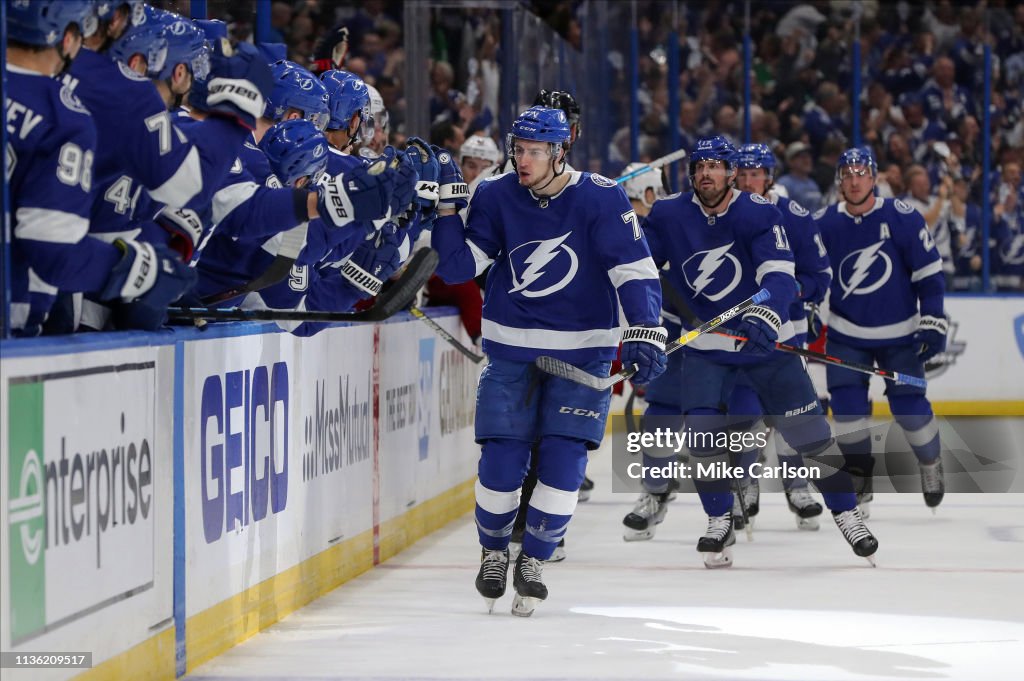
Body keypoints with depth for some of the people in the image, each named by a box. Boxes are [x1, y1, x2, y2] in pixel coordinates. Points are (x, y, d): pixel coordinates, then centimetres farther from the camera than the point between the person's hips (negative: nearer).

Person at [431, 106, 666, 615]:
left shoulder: (601, 200, -10)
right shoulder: (496, 197, -3)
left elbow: (635, 269, -12)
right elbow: (457, 266, -4)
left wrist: (644, 330, -24)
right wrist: (449, 206, -16)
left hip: (582, 352, -1)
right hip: (510, 349, 1)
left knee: (563, 460, -9)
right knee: (501, 460, -5)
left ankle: (533, 562, 9)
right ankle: (493, 552, 22)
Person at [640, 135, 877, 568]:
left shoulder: (759, 214, -13)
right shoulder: (669, 215, -5)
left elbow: (779, 274, -24)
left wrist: (766, 315, -42)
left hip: (765, 338, -2)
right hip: (704, 348, 2)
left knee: (807, 429, -2)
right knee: (701, 428, -15)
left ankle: (846, 513, 13)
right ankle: (720, 523, 2)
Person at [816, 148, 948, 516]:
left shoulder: (903, 218, -12)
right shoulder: (823, 223, -6)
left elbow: (929, 272, -8)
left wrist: (933, 322, -10)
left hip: (899, 334, -2)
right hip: (846, 334, 2)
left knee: (909, 405, -1)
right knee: (847, 403, -10)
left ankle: (931, 463, 27)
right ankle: (859, 478, 6)